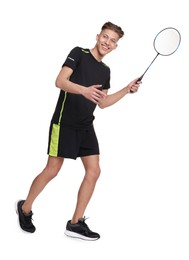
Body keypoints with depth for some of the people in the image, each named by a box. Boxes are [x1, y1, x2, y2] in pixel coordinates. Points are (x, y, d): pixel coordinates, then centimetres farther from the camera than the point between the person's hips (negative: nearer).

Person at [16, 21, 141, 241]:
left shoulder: (105, 70, 14)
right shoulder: (79, 53, -5)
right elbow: (60, 81, -15)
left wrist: (127, 90, 8)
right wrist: (84, 90, -31)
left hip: (86, 126, 7)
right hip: (64, 123, -7)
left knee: (94, 171, -1)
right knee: (52, 171, -3)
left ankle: (76, 223, 6)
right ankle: (25, 208, 20)